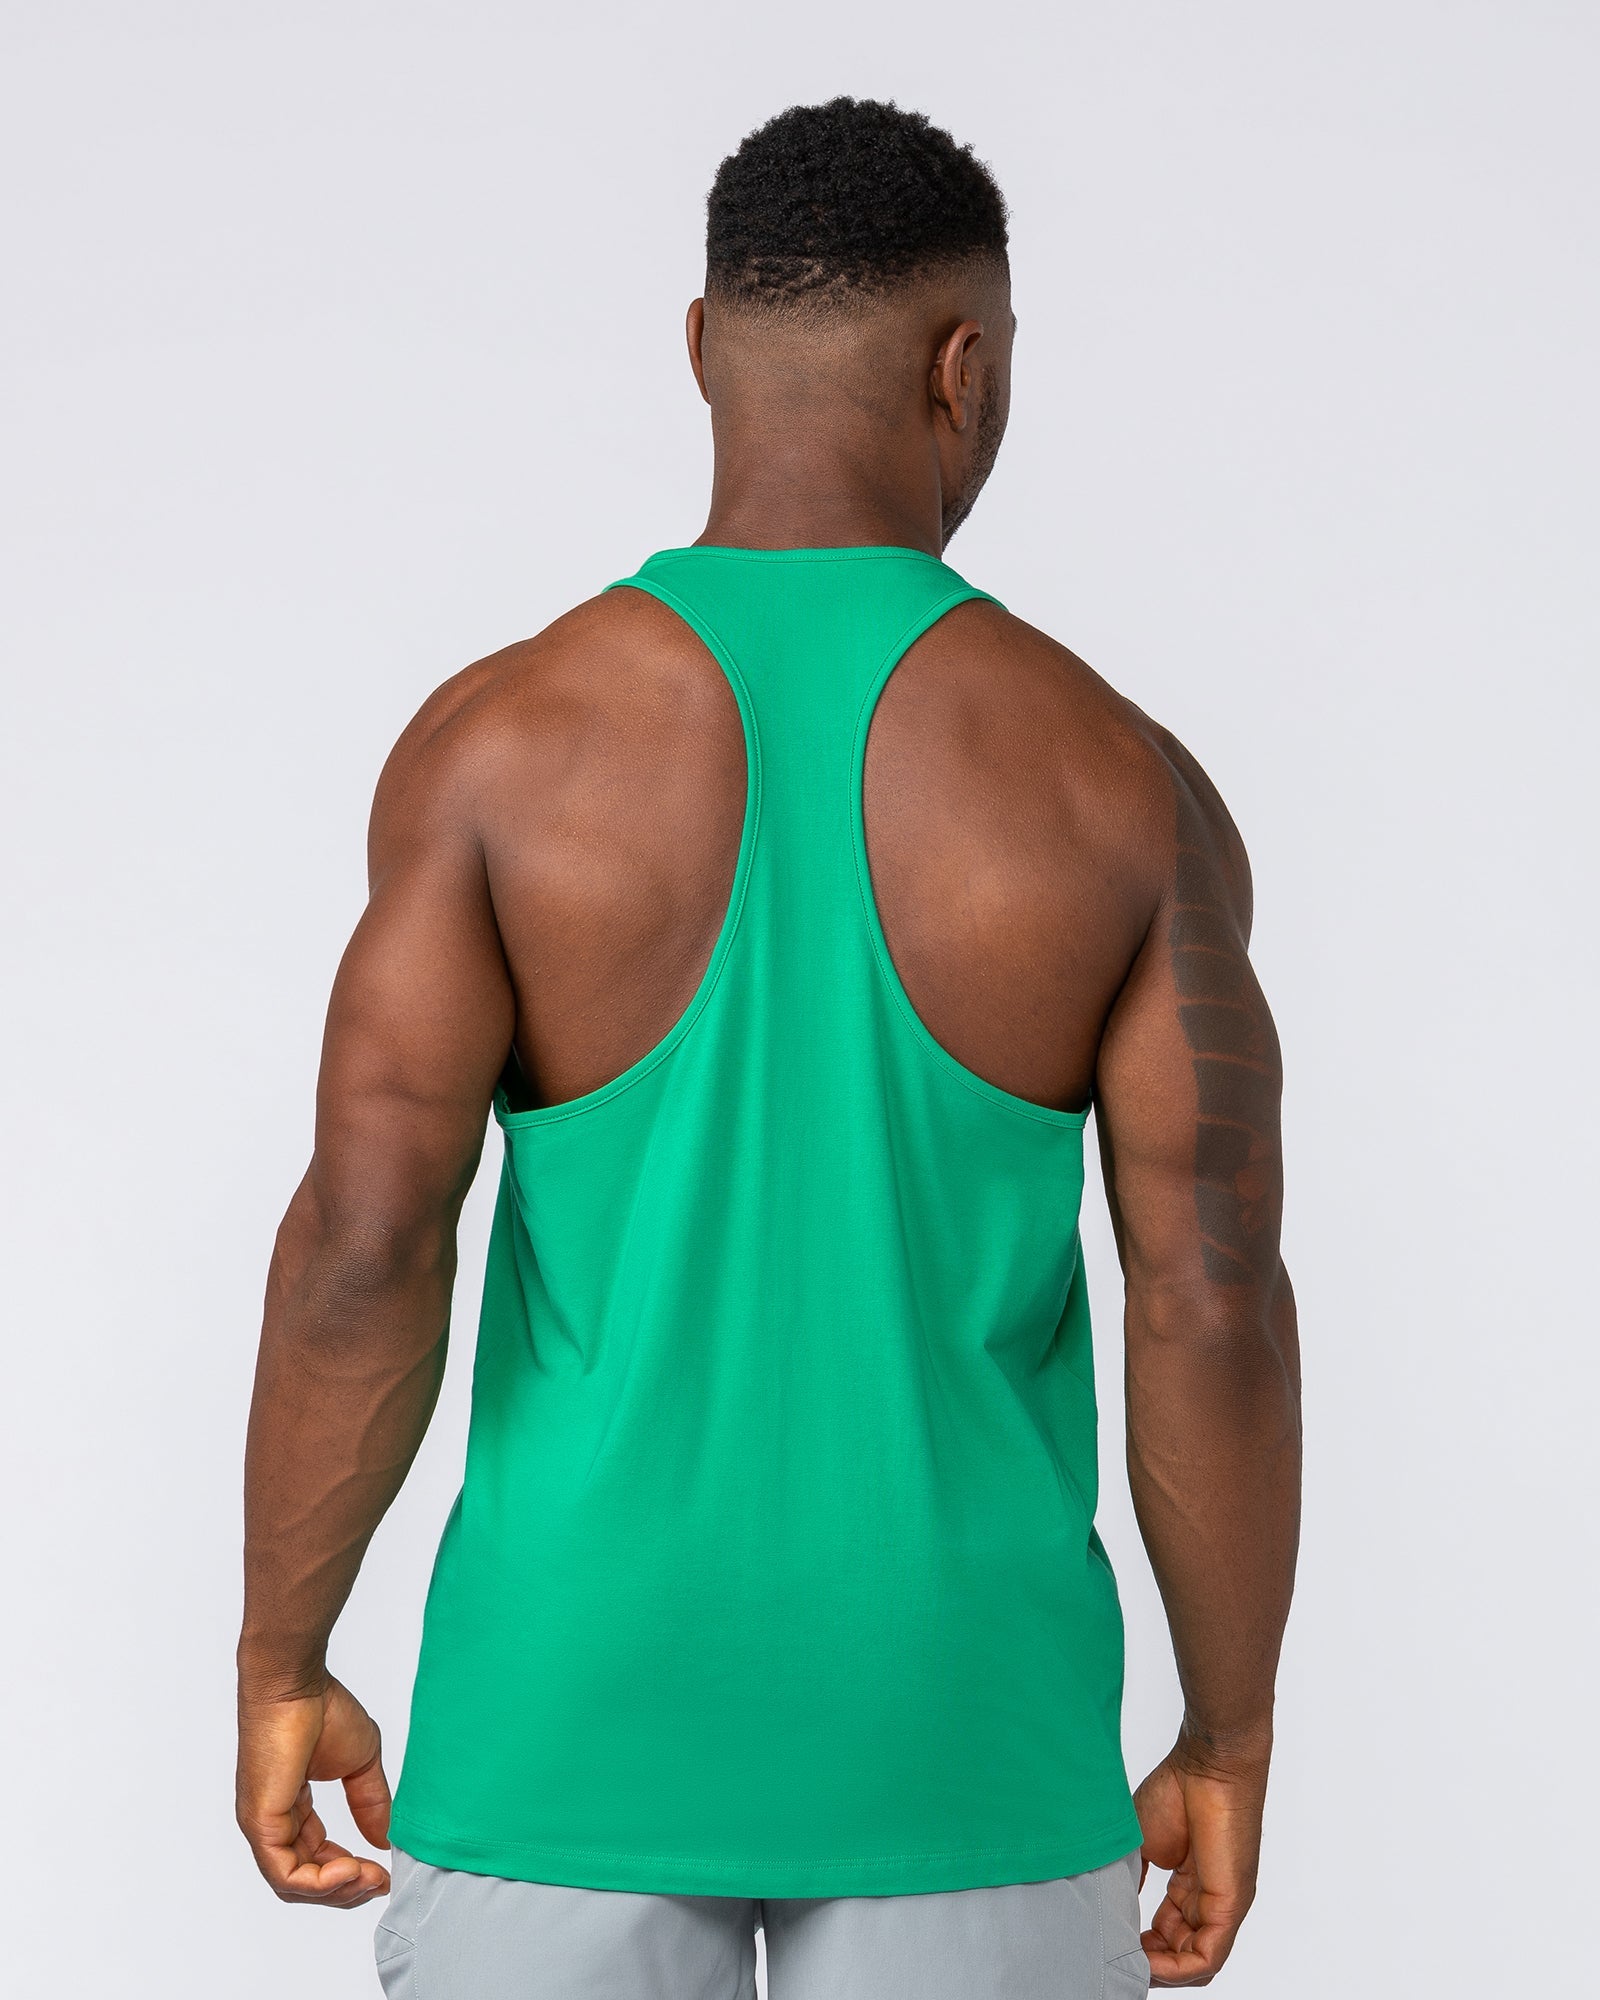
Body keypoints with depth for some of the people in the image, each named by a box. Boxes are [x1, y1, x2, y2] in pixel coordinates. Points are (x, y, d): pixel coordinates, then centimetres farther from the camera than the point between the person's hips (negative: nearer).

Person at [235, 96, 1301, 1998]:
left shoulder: (506, 744, -8)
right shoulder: (1117, 786, -7)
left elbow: (363, 1239, -14)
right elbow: (1212, 1304, -8)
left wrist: (280, 1667, -2)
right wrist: (1229, 1745, 4)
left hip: (580, 1700, 0)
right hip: (960, 1730, 1)